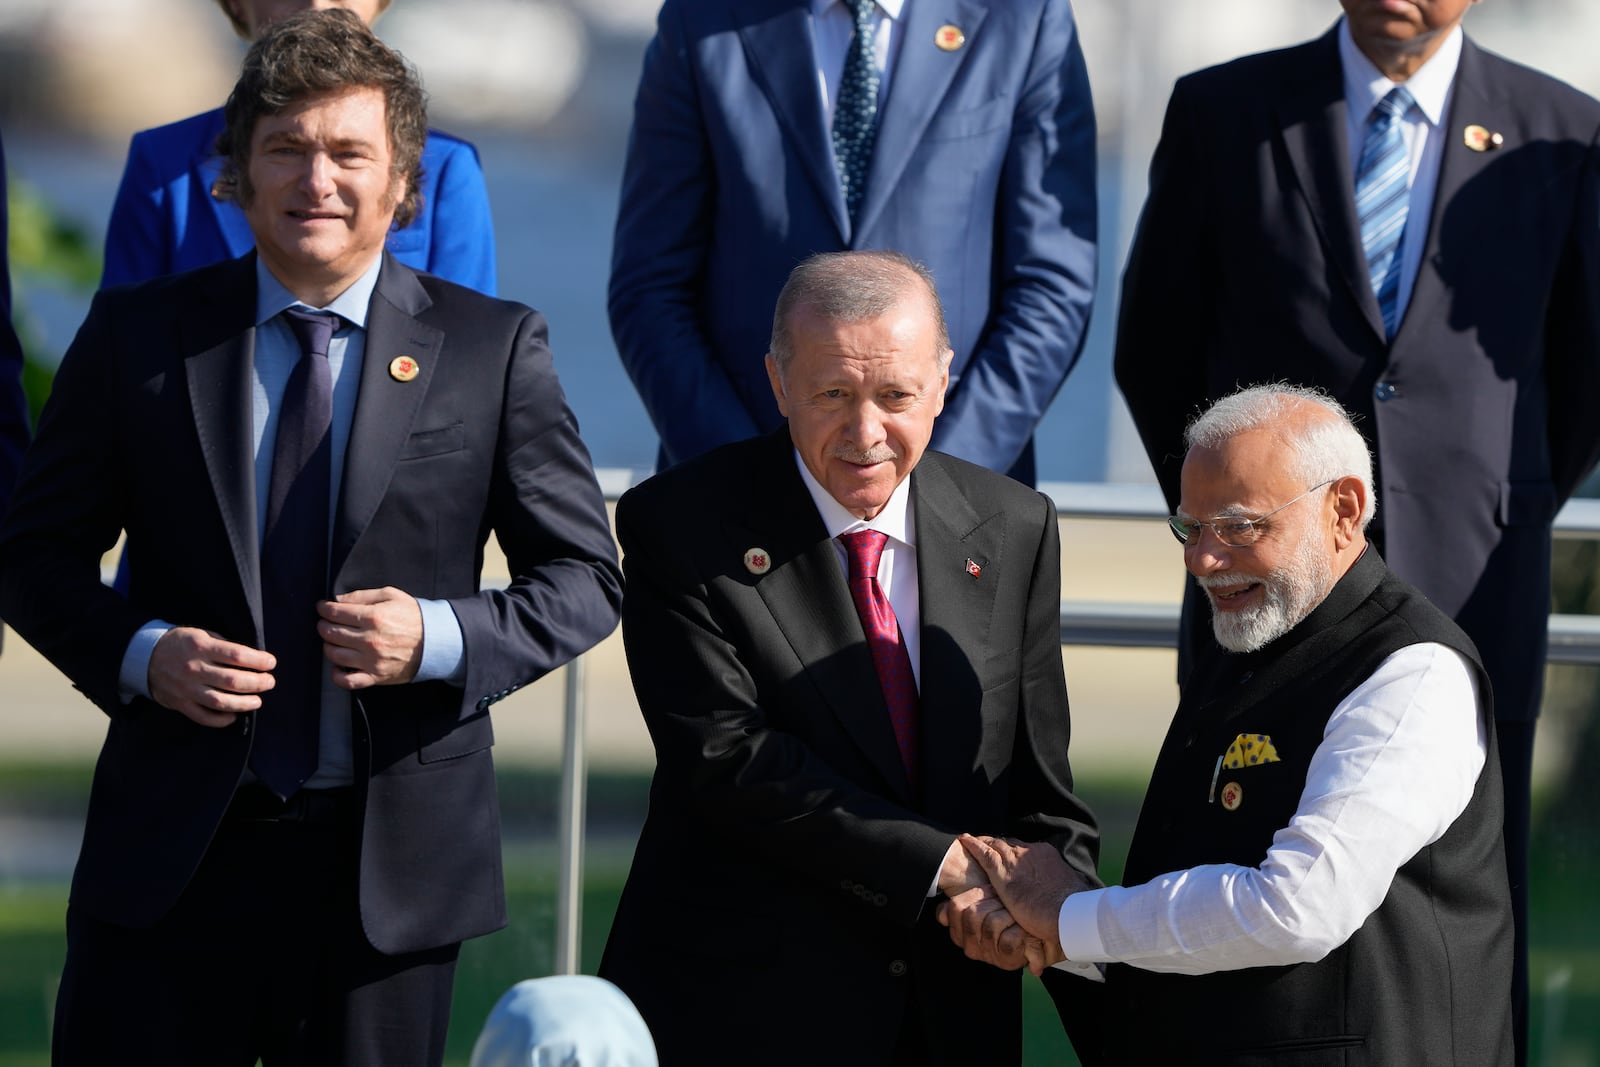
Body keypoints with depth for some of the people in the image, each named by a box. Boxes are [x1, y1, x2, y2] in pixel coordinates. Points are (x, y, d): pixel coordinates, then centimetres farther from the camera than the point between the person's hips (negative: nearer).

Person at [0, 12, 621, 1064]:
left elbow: (584, 579, 5)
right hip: (171, 851, 0)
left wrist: (440, 639, -14)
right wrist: (140, 652, -11)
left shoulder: (494, 348, 2)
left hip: (388, 857, 0)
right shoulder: (138, 335, 4)